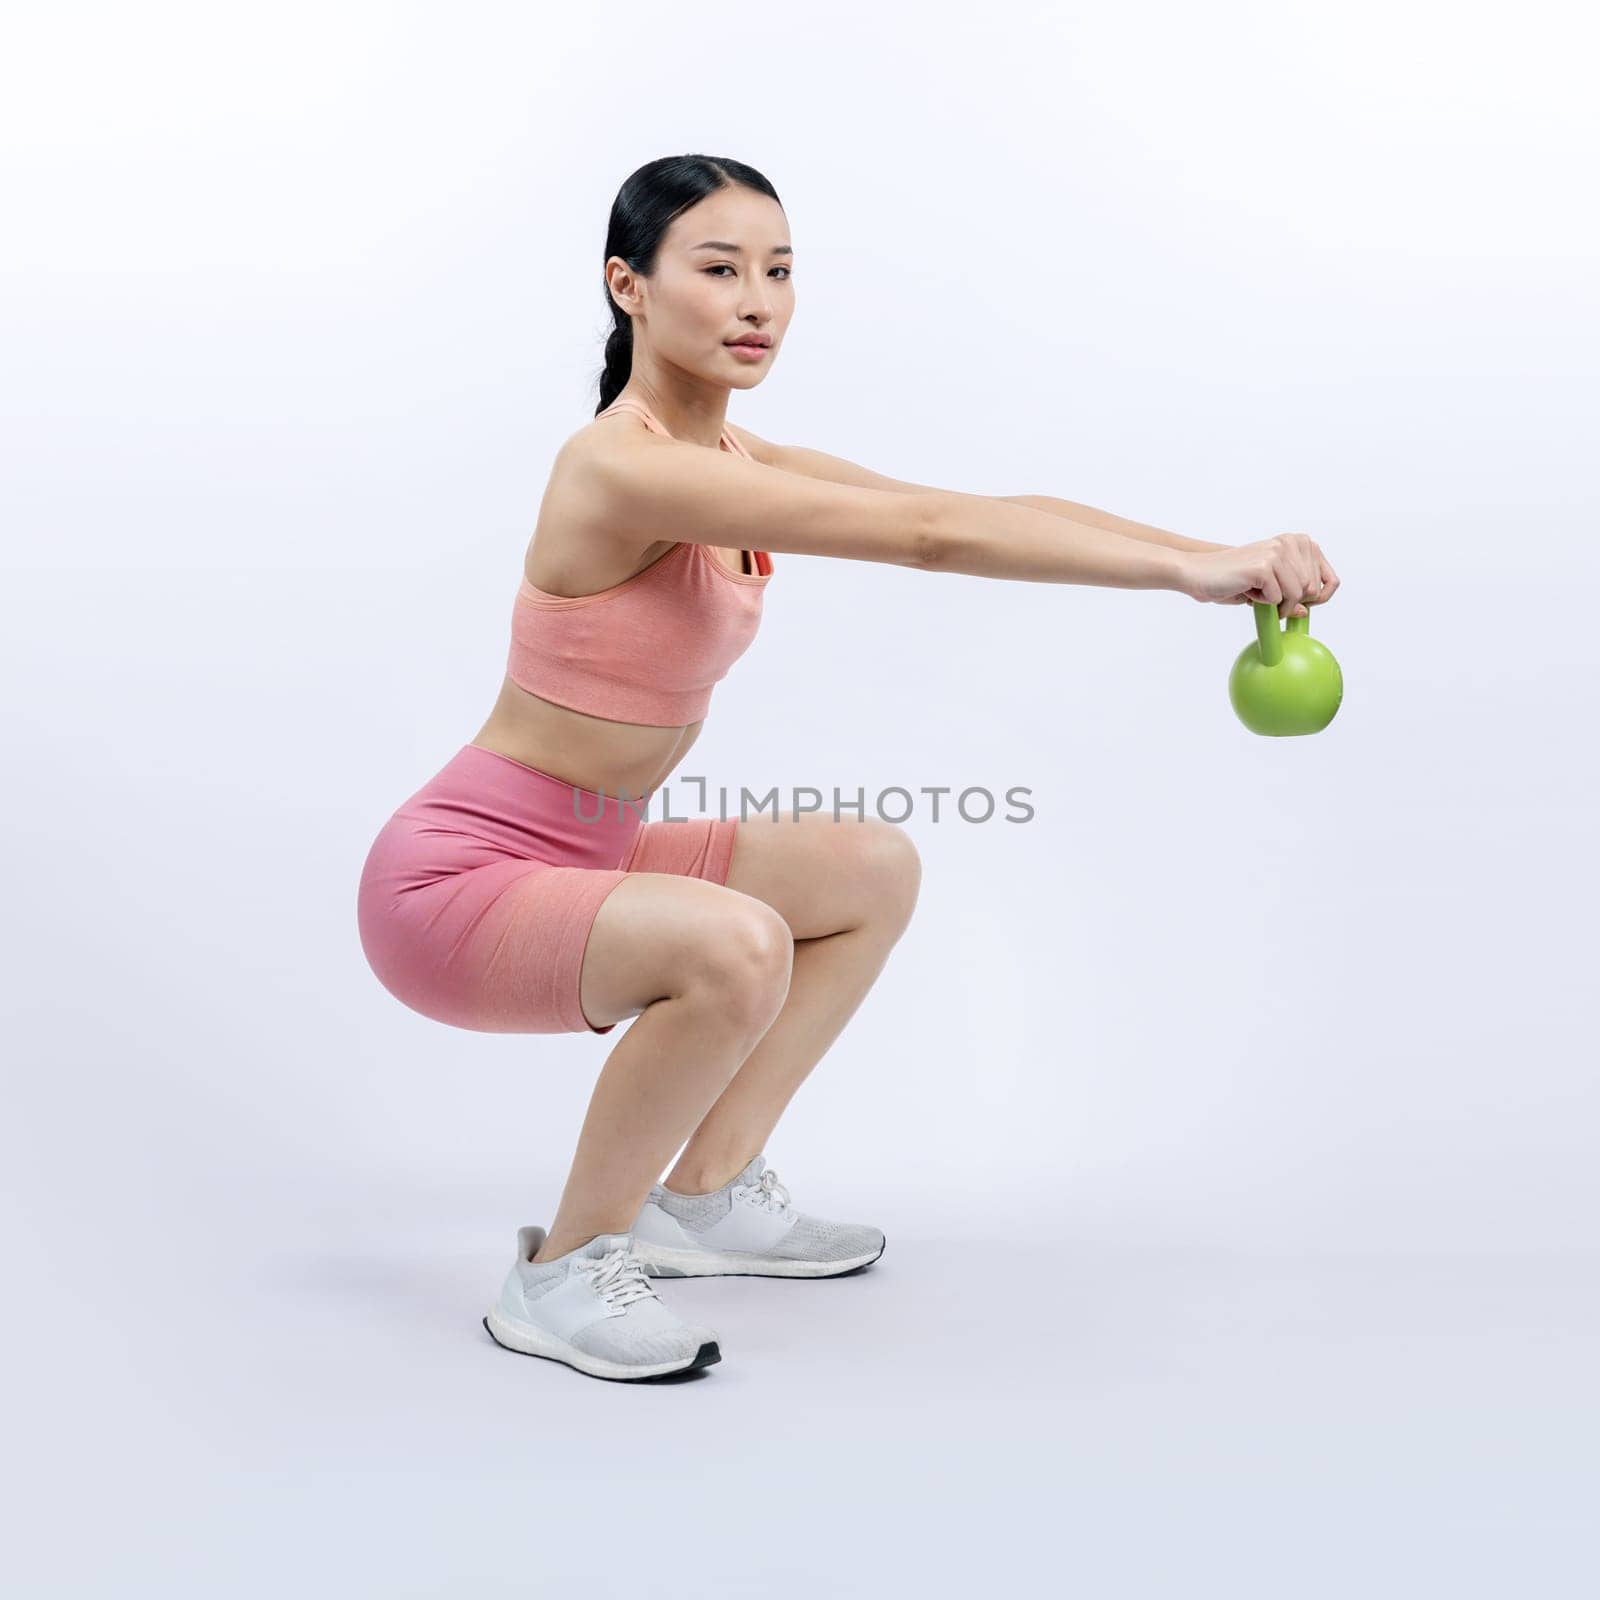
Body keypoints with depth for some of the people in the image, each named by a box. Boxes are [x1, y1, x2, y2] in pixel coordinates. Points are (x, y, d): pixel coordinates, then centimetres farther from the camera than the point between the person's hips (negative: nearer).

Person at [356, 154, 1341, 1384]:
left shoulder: (733, 459, 5)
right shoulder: (625, 467, -23)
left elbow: (969, 508, -3)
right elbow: (927, 535, -30)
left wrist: (1210, 557, -12)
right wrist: (1190, 567, -30)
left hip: (578, 859, 10)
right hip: (458, 877, -10)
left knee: (877, 871, 15)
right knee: (734, 945, -35)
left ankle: (704, 1194, 19)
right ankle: (564, 1270, -11)